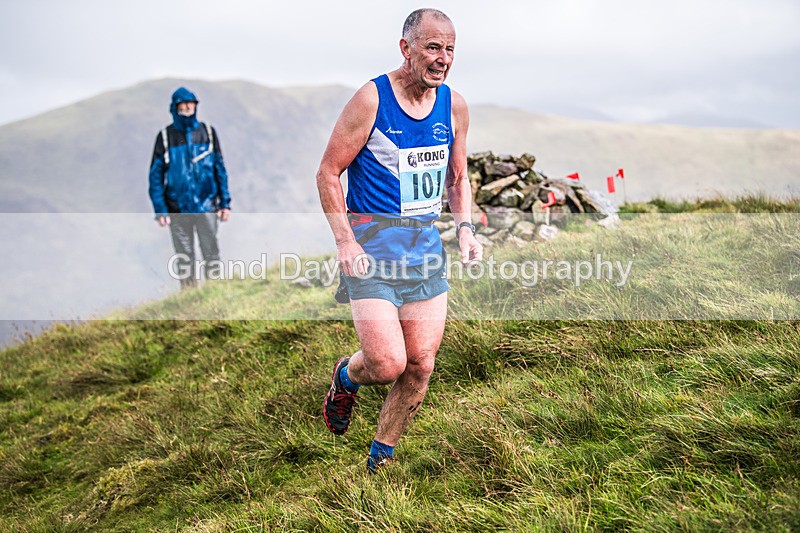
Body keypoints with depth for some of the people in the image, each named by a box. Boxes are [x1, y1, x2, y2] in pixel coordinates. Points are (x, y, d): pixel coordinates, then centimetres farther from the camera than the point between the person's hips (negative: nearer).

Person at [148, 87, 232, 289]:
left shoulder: (208, 132, 6)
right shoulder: (165, 136, 2)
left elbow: (220, 169, 9)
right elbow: (156, 176, 2)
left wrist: (225, 202, 3)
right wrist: (160, 210, -6)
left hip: (206, 205, 0)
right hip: (178, 209, 0)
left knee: (211, 254, -2)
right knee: (184, 258, 5)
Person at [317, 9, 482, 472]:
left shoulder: (455, 106, 6)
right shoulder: (372, 100, -10)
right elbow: (328, 172, -6)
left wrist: (465, 229, 2)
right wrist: (345, 241, -15)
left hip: (426, 244, 5)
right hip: (372, 243, -5)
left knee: (421, 365, 4)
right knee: (388, 364, -15)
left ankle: (381, 459, 25)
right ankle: (346, 377, 22)